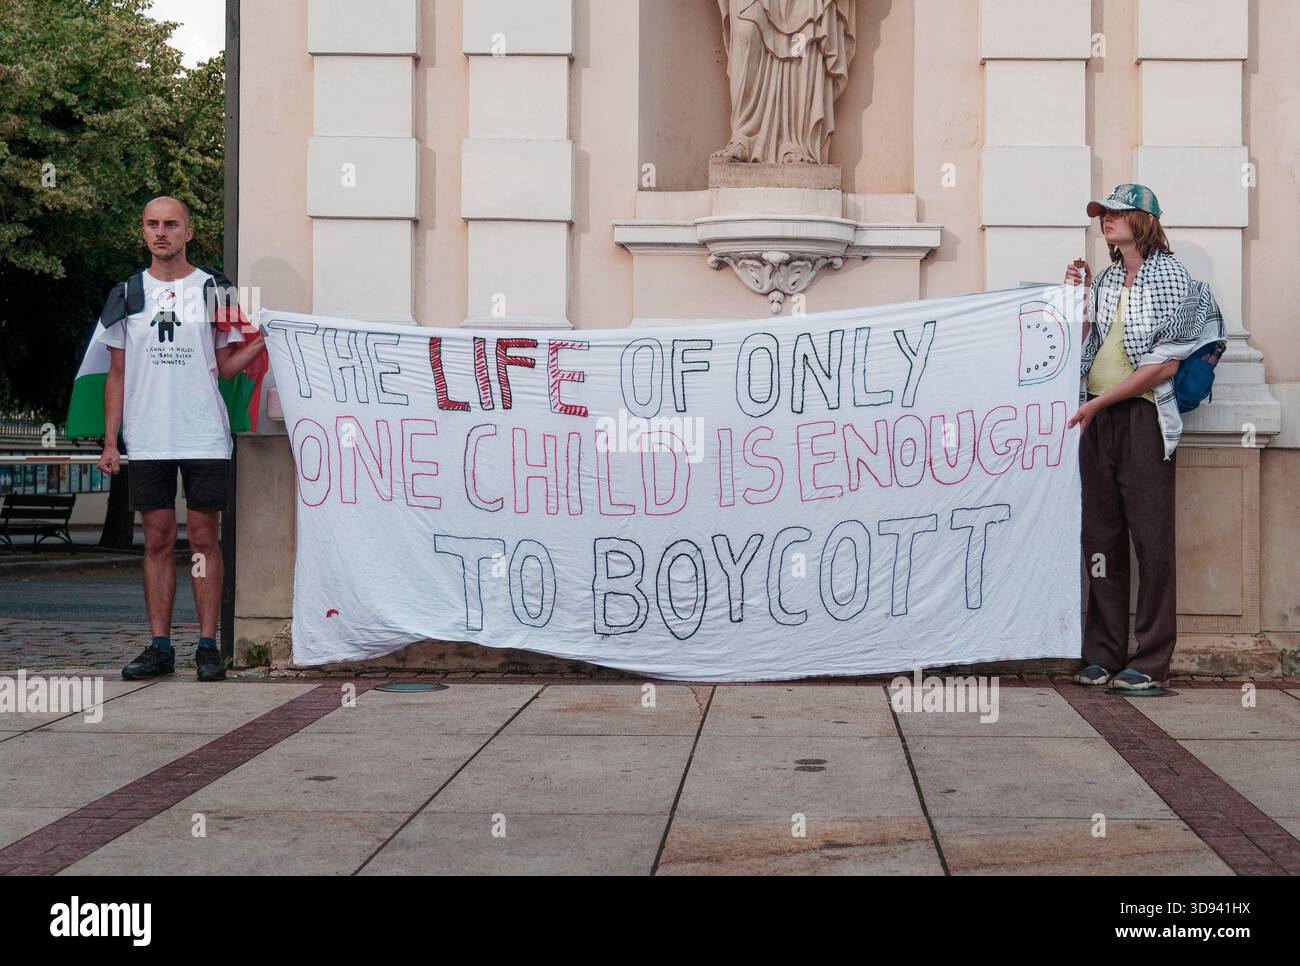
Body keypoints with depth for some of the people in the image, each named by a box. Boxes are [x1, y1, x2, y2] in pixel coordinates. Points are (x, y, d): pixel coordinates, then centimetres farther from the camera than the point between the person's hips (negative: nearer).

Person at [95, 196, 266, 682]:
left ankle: (208, 645, 3)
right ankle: (160, 646, 8)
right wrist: (110, 441, 5)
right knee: (158, 540, 3)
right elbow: (117, 374, 12)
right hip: (147, 440, 2)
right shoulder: (127, 294, 10)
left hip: (204, 437, -2)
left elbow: (225, 366, 7)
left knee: (204, 539, -1)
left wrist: (264, 341, -11)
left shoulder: (214, 291, 5)